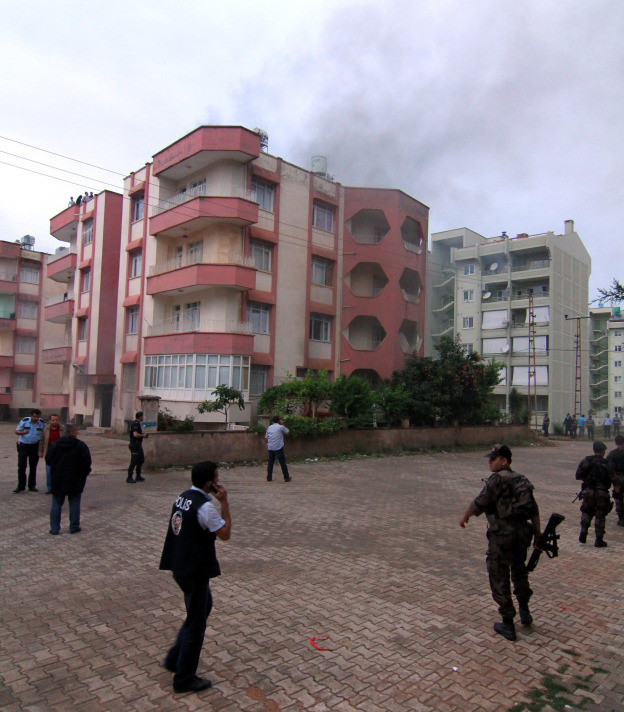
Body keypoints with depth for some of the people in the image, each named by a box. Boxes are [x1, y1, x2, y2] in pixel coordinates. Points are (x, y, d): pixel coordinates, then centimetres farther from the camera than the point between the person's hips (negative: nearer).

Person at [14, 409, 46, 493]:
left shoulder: (42, 423, -2)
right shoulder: (24, 421, -8)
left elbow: (43, 434, 10)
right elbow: (17, 431, -3)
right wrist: (23, 432, -26)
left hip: (35, 446, 1)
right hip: (23, 445, -1)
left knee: (33, 467, 8)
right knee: (21, 466, 0)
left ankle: (32, 486, 19)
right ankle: (20, 486, 12)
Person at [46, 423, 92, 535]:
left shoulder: (54, 445, -3)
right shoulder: (81, 445, -11)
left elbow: (48, 460, 4)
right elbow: (87, 462, -11)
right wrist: (84, 473, 6)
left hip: (58, 480, 2)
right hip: (75, 481, -2)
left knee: (56, 504, 12)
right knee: (74, 504, 9)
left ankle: (54, 528, 15)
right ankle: (74, 527, 15)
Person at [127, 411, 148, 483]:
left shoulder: (137, 423, 16)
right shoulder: (135, 424, -17)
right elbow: (135, 435, -28)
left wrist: (143, 435, 13)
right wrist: (143, 435, -14)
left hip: (138, 445, 11)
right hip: (135, 445, -11)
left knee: (141, 460, 14)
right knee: (134, 462, -7)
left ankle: (138, 477, 22)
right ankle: (129, 478, 0)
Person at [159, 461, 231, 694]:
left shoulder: (183, 497, 3)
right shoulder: (205, 506, -26)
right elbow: (225, 534, -17)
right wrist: (225, 503, -16)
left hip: (180, 566, 9)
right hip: (195, 571, -9)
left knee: (203, 606, 27)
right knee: (196, 623, 7)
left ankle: (175, 658, 34)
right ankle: (184, 679, 23)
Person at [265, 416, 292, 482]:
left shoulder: (269, 427, 9)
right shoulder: (281, 427, -5)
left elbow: (266, 437, 14)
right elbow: (287, 432, 11)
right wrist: (283, 424, 13)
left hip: (270, 448, 4)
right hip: (278, 448, -4)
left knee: (270, 462, 11)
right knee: (283, 463, 3)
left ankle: (269, 478, 10)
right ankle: (286, 478, 9)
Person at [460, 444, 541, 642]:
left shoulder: (498, 479, -15)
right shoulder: (522, 479, 9)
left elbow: (480, 503, -17)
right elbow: (534, 510, 12)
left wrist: (465, 516, -1)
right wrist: (537, 533, 19)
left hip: (502, 535, -8)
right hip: (522, 533, 8)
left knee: (499, 578, 5)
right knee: (519, 570, 28)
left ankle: (508, 625, 12)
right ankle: (524, 612, 41)